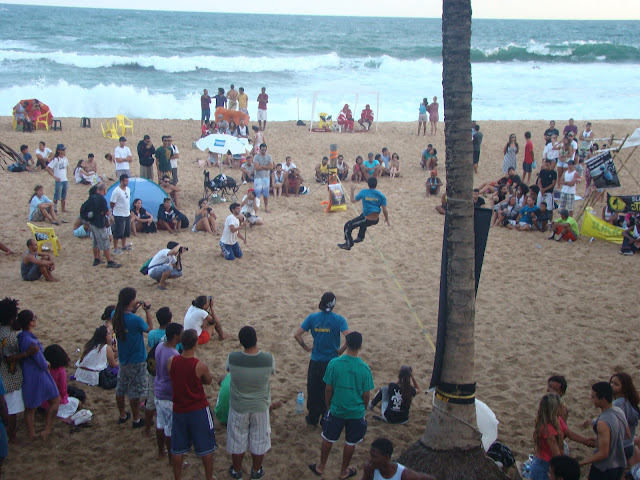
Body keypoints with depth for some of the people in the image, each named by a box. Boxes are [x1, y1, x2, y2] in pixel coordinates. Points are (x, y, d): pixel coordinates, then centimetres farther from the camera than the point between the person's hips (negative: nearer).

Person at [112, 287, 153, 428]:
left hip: (123, 359, 7)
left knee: (120, 389, 19)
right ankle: (136, 420, 20)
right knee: (135, 392, 7)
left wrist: (133, 310, 4)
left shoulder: (115, 316, -9)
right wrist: (147, 311, -7)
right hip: (137, 361, -6)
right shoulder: (136, 320, -28)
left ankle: (122, 415, 36)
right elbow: (150, 329, -10)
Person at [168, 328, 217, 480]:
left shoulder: (171, 361, -12)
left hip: (178, 410, 4)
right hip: (199, 410, -3)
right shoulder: (200, 366, -21)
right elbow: (208, 381, -2)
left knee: (177, 448, 18)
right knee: (206, 447, 14)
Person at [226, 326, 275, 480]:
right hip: (260, 407, 0)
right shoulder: (268, 359, -23)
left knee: (237, 440, 21)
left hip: (238, 407, 0)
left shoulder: (232, 358, -24)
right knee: (259, 440, 21)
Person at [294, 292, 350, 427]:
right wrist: (341, 350, -8)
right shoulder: (339, 320, -12)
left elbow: (296, 334, -8)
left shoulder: (312, 317, -5)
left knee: (313, 391, 16)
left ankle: (312, 419, 27)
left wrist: (306, 347, 4)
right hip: (332, 362, -1)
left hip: (315, 362, 2)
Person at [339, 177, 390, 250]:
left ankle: (348, 244, 19)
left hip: (367, 220, -5)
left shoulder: (363, 192, -9)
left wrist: (352, 191, 17)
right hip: (376, 220, 5)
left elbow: (353, 200, 2)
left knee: (348, 226, 13)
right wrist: (387, 220, 8)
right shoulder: (381, 196, -6)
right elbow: (384, 210, -7)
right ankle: (360, 237, 48)